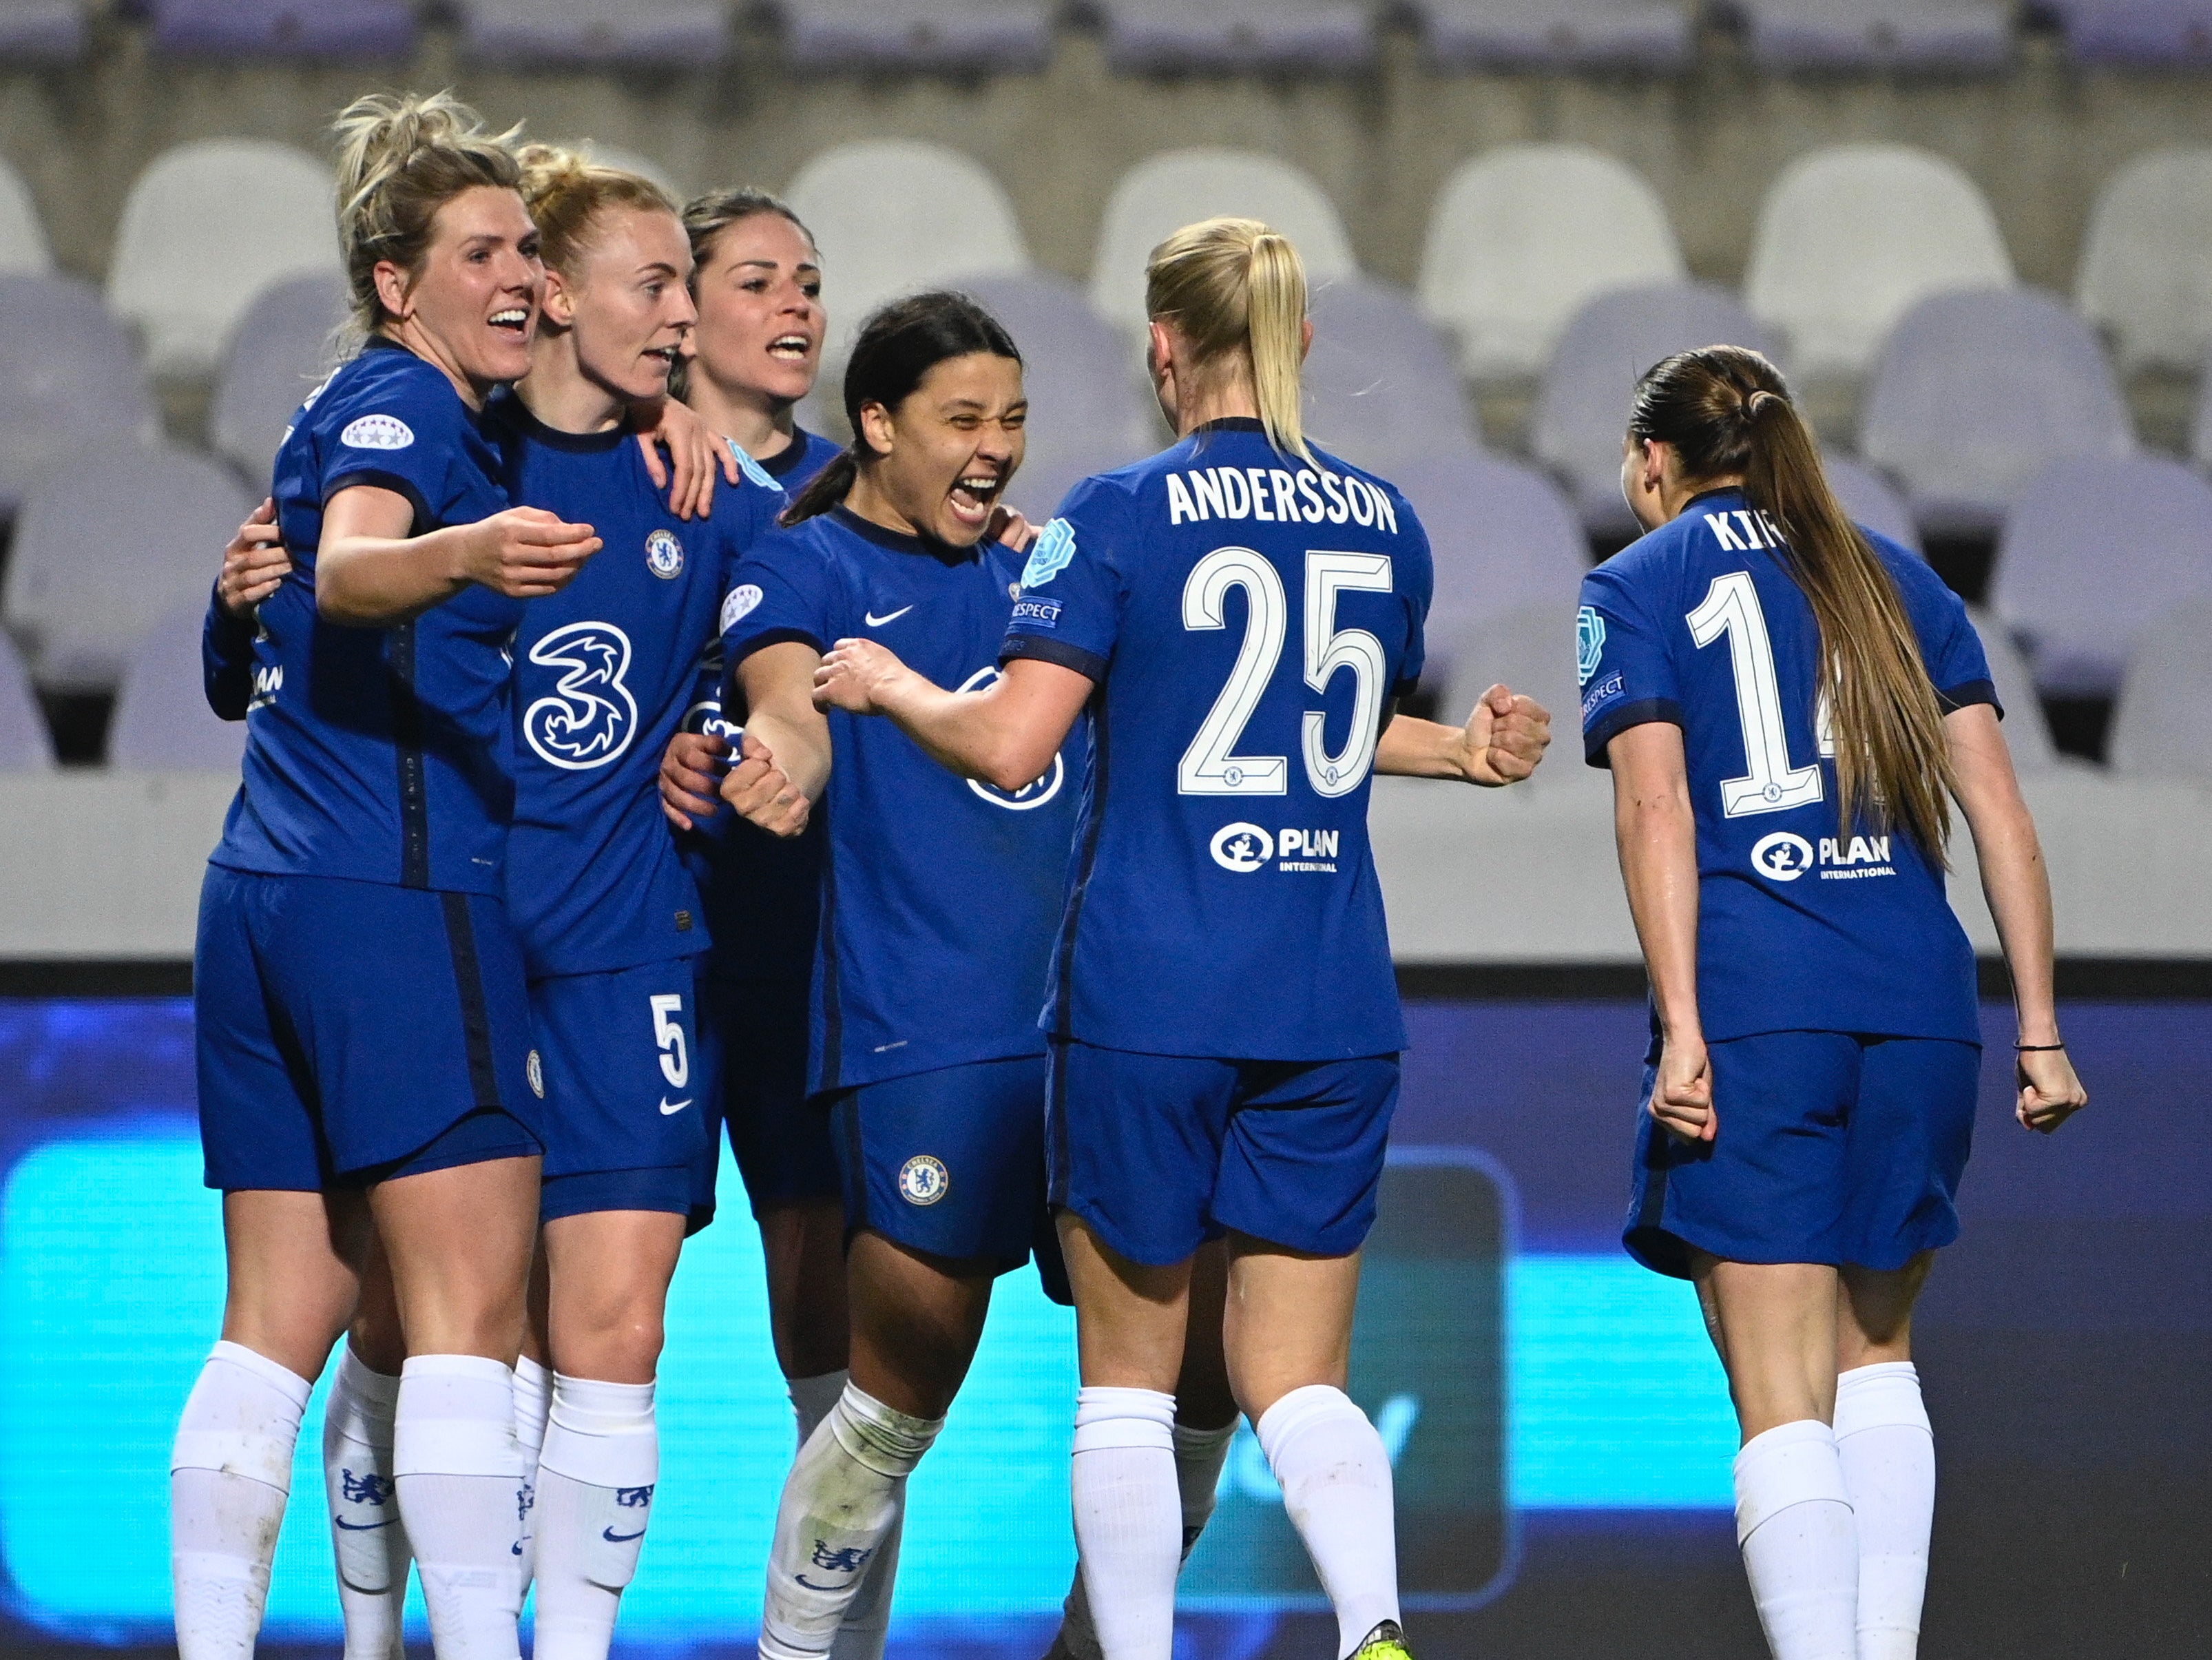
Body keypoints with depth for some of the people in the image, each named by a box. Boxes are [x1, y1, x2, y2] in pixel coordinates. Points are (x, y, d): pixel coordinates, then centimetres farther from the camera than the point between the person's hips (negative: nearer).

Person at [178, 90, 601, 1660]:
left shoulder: (418, 412, 20)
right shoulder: (394, 402, -8)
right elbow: (348, 571, -27)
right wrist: (468, 554, -50)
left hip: (266, 890, 10)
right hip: (402, 892, -10)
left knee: (278, 1325, 6)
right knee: (474, 1306, -10)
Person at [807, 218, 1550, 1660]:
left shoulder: (1119, 516, -6)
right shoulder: (1384, 524, 9)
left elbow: (1011, 744, -12)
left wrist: (890, 686, 5)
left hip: (1145, 996, -4)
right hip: (1333, 1007, 4)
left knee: (1128, 1376, 10)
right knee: (1298, 1377, 5)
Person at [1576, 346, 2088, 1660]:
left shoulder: (1636, 588, 9)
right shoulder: (1897, 579, 20)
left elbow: (1656, 809, -6)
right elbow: (1998, 805, 12)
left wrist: (1682, 1027, -11)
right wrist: (2040, 1031, 11)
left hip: (1751, 1006, -4)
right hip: (1921, 998, 4)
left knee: (1782, 1401, -6)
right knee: (1876, 1350, 21)